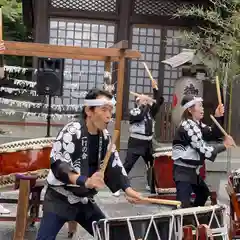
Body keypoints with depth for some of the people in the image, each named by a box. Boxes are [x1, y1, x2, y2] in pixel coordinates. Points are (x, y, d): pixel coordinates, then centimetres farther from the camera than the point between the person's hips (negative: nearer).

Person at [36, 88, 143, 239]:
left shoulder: (105, 137, 3)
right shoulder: (71, 132, -19)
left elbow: (114, 166, 5)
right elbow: (57, 164, -30)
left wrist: (128, 190, -12)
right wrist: (85, 181, -44)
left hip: (85, 201, 7)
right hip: (60, 199, -7)